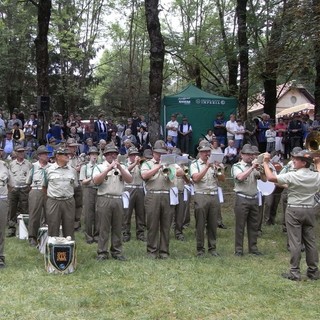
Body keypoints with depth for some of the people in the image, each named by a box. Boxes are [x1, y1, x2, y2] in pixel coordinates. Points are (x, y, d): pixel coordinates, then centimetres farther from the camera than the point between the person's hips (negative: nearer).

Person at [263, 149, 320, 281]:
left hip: (294, 210, -5)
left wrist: (265, 163, -4)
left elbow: (271, 177, -17)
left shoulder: (292, 176, -16)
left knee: (295, 242, -2)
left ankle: (295, 272, 1)